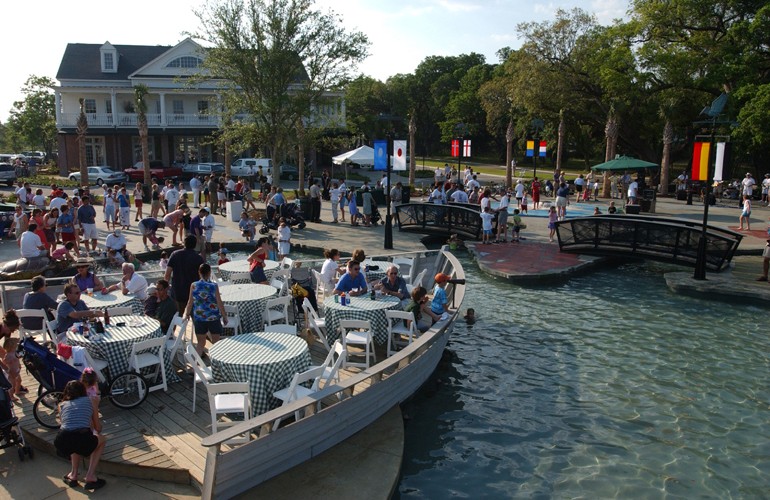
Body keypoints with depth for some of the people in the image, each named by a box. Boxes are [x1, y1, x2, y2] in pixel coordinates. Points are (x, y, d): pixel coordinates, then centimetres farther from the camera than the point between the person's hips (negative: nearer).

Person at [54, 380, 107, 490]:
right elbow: (98, 428, 28)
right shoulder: (89, 401, 21)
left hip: (61, 443, 3)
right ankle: (90, 476, 16)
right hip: (83, 440, -3)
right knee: (102, 439, 30)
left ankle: (73, 474, 27)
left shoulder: (62, 405, 24)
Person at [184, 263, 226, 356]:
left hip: (199, 318, 2)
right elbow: (219, 303, -9)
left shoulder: (194, 286, -7)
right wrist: (224, 316, 3)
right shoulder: (214, 286, -13)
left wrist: (187, 314, 17)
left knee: (200, 342, 14)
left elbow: (190, 302, 1)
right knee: (216, 342, 12)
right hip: (214, 318, -2)